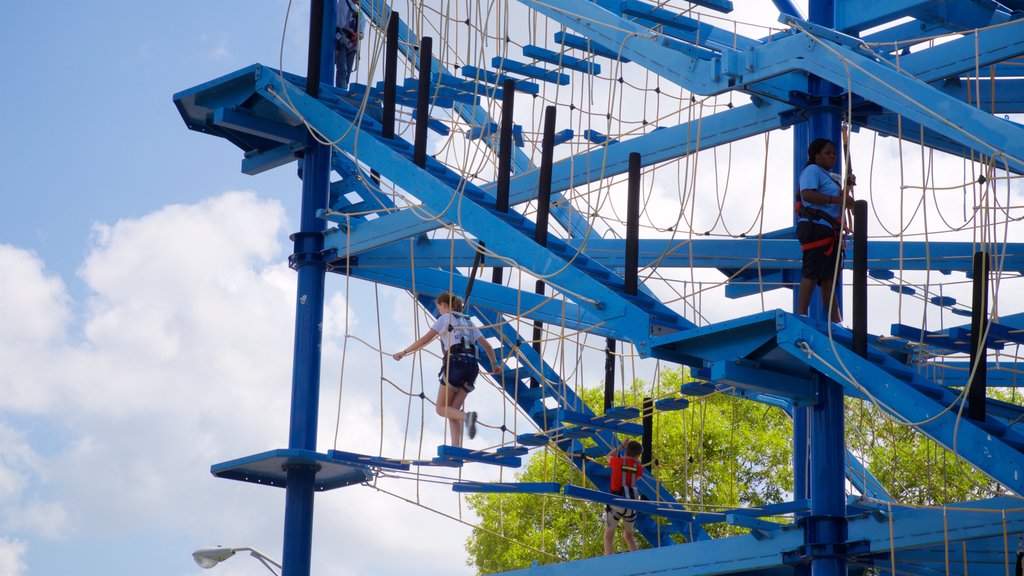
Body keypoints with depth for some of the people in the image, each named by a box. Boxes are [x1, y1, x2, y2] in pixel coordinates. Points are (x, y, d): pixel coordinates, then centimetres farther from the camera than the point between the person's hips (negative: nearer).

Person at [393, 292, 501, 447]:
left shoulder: (445, 318, 10)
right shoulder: (468, 322, 25)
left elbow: (425, 339, 1)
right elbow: (487, 345, 23)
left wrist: (404, 352, 8)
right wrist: (494, 363, 37)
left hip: (454, 363, -5)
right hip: (472, 365, 5)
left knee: (441, 408, 4)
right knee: (452, 410, 6)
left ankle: (467, 417, -27)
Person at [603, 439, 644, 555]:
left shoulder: (618, 462, -2)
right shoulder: (638, 467, 2)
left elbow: (609, 456, 20)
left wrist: (622, 446, 24)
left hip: (616, 503, -3)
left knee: (608, 537, -1)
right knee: (629, 536, 22)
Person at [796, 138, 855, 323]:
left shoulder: (830, 176, 27)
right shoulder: (812, 170, -2)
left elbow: (841, 201, 36)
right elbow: (807, 194, -20)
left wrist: (848, 187, 19)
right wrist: (837, 199, -21)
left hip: (831, 230, 10)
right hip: (815, 226, -10)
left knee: (829, 277, 7)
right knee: (811, 273, -16)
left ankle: (836, 321, 6)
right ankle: (801, 315, -22)